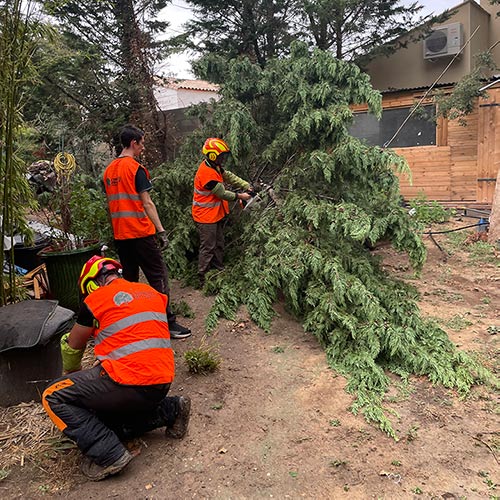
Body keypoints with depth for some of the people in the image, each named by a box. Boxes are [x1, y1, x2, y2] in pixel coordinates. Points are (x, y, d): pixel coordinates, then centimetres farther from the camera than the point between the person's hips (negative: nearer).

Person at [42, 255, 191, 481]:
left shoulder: (95, 299, -1)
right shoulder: (151, 292, 14)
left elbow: (72, 346, 14)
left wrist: (71, 374, 35)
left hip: (129, 382, -7)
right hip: (163, 383, 8)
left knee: (53, 398, 6)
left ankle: (108, 454, -5)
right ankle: (169, 410, 13)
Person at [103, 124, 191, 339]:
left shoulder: (109, 170, 12)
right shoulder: (136, 169, -11)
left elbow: (112, 203, 17)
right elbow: (147, 203, -15)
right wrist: (161, 231, -13)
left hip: (120, 234, 8)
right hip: (141, 233, -8)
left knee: (129, 278, 15)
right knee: (158, 277, -2)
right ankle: (167, 322, -1)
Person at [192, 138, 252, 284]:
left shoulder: (214, 167, 4)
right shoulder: (207, 173, -27)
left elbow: (230, 177, 5)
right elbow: (222, 193, -20)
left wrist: (248, 186, -4)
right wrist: (240, 196, -9)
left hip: (216, 214, 10)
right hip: (206, 217, -10)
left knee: (219, 245, 18)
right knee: (208, 248, -3)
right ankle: (203, 279, 7)